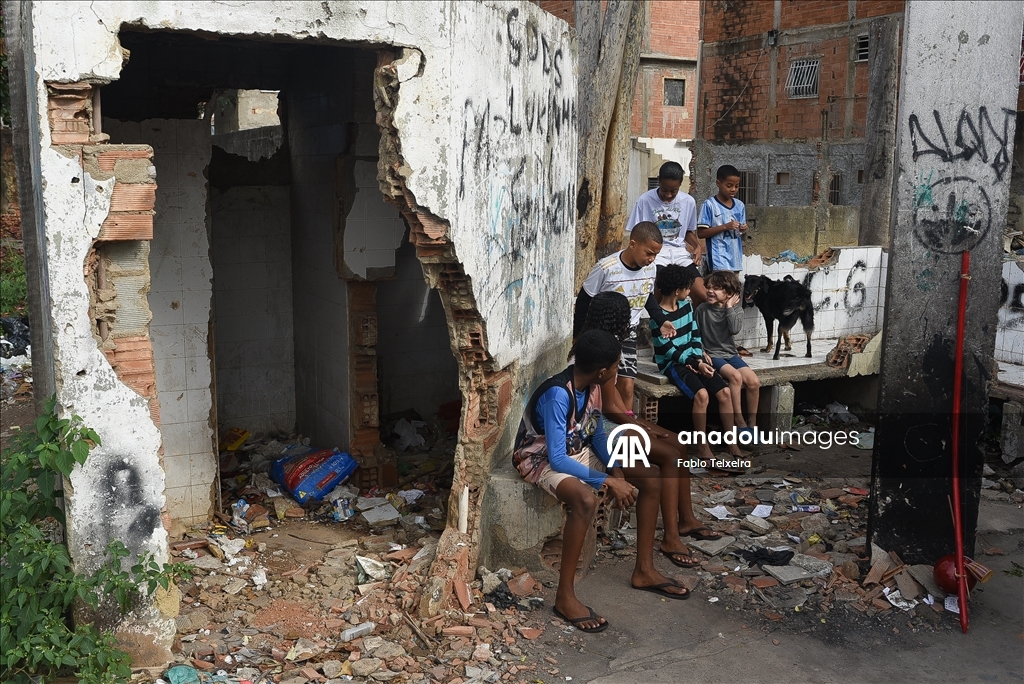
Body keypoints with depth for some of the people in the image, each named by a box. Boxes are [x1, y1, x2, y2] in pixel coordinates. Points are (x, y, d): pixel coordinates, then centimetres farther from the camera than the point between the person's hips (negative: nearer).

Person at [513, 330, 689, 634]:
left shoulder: (591, 385, -6)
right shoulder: (558, 395, -31)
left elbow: (597, 434, 7)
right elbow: (557, 459, -32)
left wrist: (616, 470, -9)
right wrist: (608, 481, -31)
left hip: (579, 453, 9)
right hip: (543, 460, -8)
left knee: (651, 480, 0)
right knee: (586, 499, -39)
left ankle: (644, 570, 10)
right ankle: (565, 596, -28)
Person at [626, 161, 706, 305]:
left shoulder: (688, 202, 4)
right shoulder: (644, 200, -5)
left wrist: (698, 246, 1)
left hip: (680, 252, 3)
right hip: (655, 254, -3)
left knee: (702, 295, -13)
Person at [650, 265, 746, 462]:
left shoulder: (686, 305, 7)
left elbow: (695, 334, 12)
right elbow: (668, 350, -17)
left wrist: (699, 357, -6)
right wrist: (696, 363, -21)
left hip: (692, 360, 7)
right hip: (672, 364, -7)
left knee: (725, 391, -11)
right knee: (702, 394, -30)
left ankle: (730, 442, -1)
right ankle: (702, 447, -18)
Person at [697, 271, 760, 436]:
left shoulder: (736, 309, 1)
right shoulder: (702, 309, -4)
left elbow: (735, 329, -18)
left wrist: (729, 307, -14)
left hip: (731, 354, 3)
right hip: (712, 355, -3)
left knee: (753, 381, -19)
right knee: (736, 376, -31)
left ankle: (752, 424, -2)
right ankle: (740, 423, -22)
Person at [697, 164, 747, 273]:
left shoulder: (740, 206, 10)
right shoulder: (709, 205, -6)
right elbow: (701, 233, -9)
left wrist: (743, 230, -6)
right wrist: (725, 227, -17)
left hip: (735, 258, 6)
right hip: (719, 260, -6)